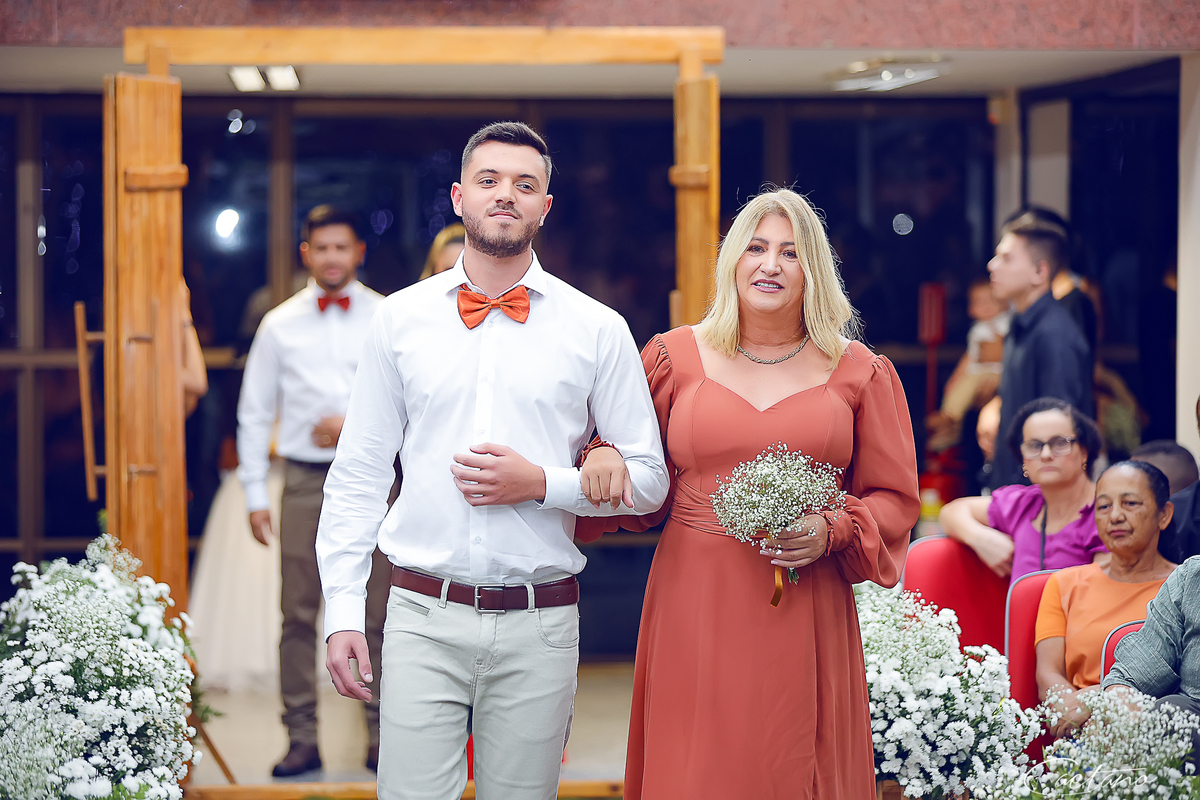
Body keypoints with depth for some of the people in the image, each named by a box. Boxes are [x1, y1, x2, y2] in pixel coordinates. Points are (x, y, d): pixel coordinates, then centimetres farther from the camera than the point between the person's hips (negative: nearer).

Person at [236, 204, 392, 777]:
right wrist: (255, 494, 6)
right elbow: (254, 414, 11)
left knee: (377, 613, 0)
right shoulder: (280, 325, 9)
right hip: (305, 479, 1)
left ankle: (382, 736, 8)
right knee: (298, 615, -1)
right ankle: (301, 739, 5)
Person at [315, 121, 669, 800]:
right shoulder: (400, 318, 6)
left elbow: (649, 479, 7)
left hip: (540, 625, 0)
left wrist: (543, 483, -10)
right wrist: (343, 613, 1)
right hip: (424, 618, 0)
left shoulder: (598, 330, 4)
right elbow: (358, 476, 8)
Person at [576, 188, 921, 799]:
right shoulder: (676, 357, 8)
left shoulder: (857, 372, 7)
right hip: (694, 610, 0)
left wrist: (831, 535, -8)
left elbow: (894, 498, 9)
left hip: (804, 615, 0)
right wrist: (608, 459, -8)